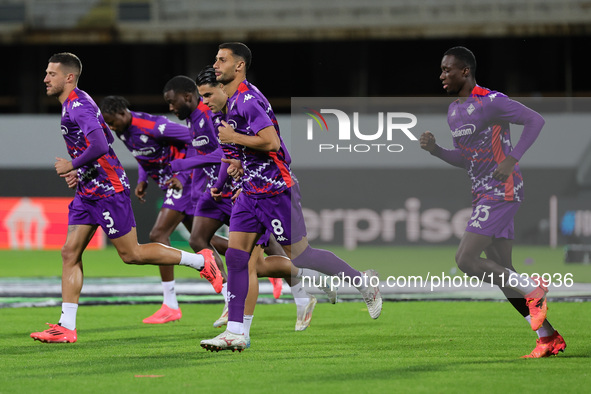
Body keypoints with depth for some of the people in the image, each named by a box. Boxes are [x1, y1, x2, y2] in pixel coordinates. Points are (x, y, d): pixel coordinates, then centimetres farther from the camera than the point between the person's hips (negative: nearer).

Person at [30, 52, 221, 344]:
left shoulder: (79, 106, -18)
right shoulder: (72, 105, 15)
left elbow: (100, 146, -31)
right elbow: (106, 137, 26)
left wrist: (72, 166, -17)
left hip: (107, 189, -10)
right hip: (88, 191, 10)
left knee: (131, 254, -3)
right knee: (70, 254, 2)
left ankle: (200, 261, 10)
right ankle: (66, 327, 0)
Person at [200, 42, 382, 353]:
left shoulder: (248, 100, -18)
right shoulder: (234, 100, 14)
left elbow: (271, 142, -28)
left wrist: (233, 137, -18)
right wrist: (242, 162, 13)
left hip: (275, 190, -10)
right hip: (251, 190, 10)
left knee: (298, 255, -1)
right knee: (235, 256, 0)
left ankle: (364, 282, 16)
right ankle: (235, 332, -1)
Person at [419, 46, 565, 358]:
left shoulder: (490, 102, -14)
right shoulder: (454, 112, 15)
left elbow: (535, 120, -16)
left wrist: (512, 159, -24)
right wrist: (435, 149, 5)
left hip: (501, 192, -10)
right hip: (484, 194, 10)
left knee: (466, 260, -15)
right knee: (501, 273, 6)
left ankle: (533, 289, -4)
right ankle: (549, 338, 10)